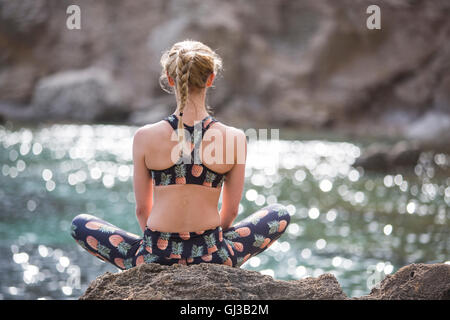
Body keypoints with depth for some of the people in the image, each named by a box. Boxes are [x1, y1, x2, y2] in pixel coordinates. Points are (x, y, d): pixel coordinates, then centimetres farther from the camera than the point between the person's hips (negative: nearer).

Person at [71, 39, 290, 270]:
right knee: (280, 214, 26)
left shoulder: (145, 137, -8)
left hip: (153, 259, 0)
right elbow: (231, 210, 4)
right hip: (213, 259, 0)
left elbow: (142, 209, 3)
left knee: (80, 224, 26)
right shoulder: (234, 139, -8)